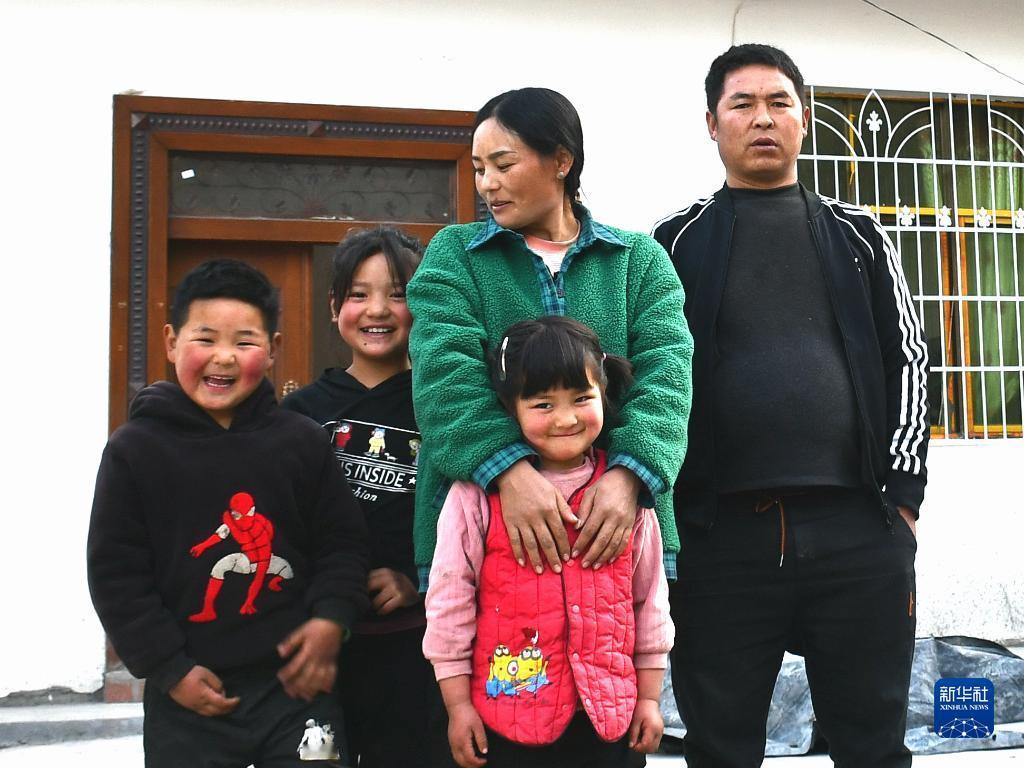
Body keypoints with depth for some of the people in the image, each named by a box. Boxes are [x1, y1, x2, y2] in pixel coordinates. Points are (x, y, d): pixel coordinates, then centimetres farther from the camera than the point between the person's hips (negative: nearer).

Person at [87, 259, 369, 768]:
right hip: (190, 699, -1)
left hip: (297, 685, 1)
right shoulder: (134, 450, -5)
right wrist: (168, 668, -8)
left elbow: (342, 541, 7)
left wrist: (331, 618, -8)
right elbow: (115, 573, -4)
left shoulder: (303, 443, 0)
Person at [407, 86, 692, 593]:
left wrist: (628, 475, -21)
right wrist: (510, 470, -24)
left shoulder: (641, 260, 10)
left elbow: (665, 375, -3)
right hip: (476, 513, 0)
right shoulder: (453, 253, 8)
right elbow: (444, 371, -8)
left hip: (614, 526, 1)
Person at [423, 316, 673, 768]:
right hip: (507, 716, -2)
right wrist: (457, 704, -3)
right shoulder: (477, 496, -9)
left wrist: (649, 698, 10)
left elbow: (649, 598, 8)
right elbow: (449, 600, -4)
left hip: (606, 715, 3)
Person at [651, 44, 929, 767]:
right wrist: (664, 511, -1)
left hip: (861, 532, 1)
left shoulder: (856, 234, 14)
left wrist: (901, 492, 2)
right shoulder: (676, 241, 9)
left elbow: (907, 359, 12)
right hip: (720, 536, -1)